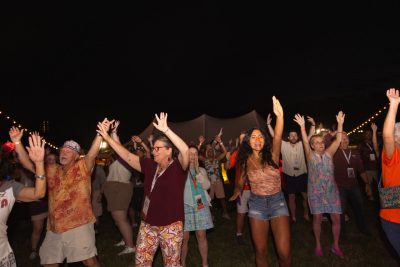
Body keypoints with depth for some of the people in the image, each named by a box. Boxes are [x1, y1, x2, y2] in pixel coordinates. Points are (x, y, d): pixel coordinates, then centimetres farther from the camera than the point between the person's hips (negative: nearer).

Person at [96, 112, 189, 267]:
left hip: (171, 226, -5)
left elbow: (185, 150, -33)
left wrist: (165, 130, -36)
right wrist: (107, 137, -2)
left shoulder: (178, 166, -13)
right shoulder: (150, 166, 2)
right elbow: (127, 156, 2)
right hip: (147, 224, 5)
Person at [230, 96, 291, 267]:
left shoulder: (272, 156, -10)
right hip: (256, 204, 2)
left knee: (284, 253, -7)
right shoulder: (246, 160, -3)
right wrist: (238, 190, 32)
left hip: (277, 202, -2)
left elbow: (277, 139, -31)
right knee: (261, 251, 9)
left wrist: (279, 116, -47)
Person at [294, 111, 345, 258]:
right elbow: (305, 142, -18)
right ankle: (318, 245, 19)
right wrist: (302, 126, -29)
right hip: (315, 192, -2)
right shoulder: (310, 156, -4)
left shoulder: (328, 153, 3)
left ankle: (335, 246, 22)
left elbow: (338, 140, -6)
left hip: (331, 191, 3)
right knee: (317, 218, 1)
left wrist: (340, 123, -14)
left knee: (336, 218, 3)